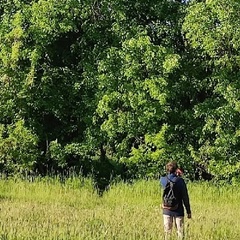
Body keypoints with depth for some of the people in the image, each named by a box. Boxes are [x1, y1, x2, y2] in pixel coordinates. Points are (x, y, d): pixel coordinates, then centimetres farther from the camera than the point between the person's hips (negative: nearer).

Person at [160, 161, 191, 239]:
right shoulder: (180, 180, -12)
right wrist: (188, 211, -1)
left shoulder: (162, 180, -4)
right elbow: (185, 197, -8)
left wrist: (176, 175, 27)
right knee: (180, 232, 5)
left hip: (167, 210, 3)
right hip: (178, 211, -3)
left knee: (167, 232, 10)